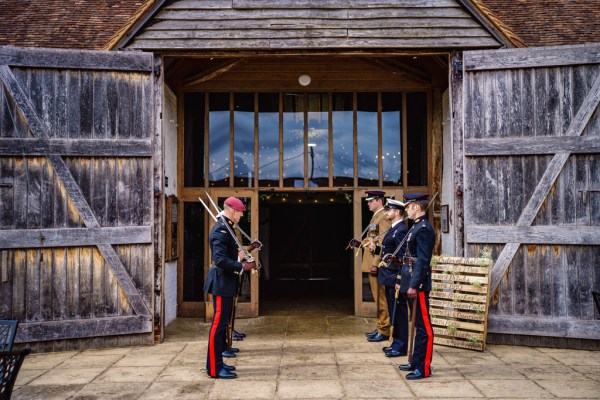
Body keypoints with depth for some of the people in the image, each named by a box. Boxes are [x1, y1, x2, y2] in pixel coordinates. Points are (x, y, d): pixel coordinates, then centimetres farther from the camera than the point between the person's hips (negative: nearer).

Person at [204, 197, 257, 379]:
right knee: (218, 324, -5)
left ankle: (217, 362, 24)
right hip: (221, 283, -11)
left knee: (222, 323, 15)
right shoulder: (220, 230, -19)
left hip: (226, 283, 11)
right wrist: (242, 266, -20)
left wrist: (241, 257, 8)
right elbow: (220, 259, -26)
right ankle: (214, 368, 1)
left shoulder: (226, 227, 13)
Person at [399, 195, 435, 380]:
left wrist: (414, 285, -22)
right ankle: (416, 362, 26)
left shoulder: (424, 229, -15)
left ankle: (424, 368, 3)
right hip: (412, 282, 10)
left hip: (418, 284, -10)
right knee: (418, 324, 16)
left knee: (423, 326, -3)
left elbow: (423, 260, -21)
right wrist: (405, 282, 19)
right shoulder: (416, 227, 15)